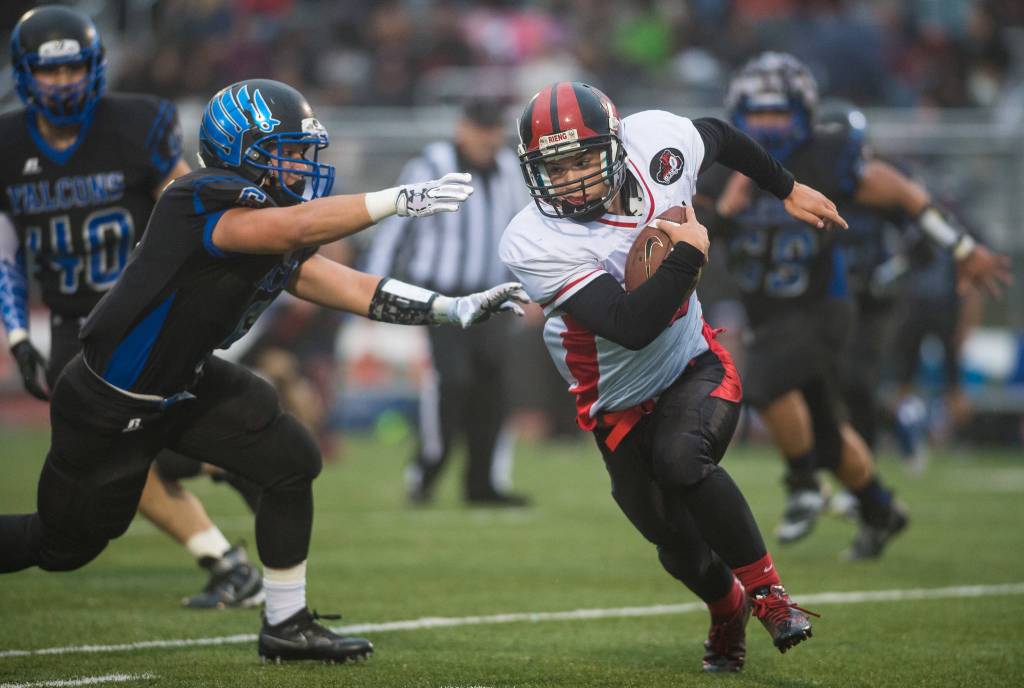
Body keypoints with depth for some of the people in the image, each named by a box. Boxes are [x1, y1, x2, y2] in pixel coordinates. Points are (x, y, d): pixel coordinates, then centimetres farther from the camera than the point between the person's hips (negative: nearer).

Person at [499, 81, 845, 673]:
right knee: (680, 547, 7)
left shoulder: (655, 141, -17)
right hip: (622, 406, 0)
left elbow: (720, 137, 9)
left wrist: (789, 189, 19)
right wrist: (689, 254, -31)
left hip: (695, 366, 0)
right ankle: (729, 610, 42)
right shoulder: (535, 244, -29)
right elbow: (631, 327, -36)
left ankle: (767, 590, -14)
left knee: (680, 458, -31)